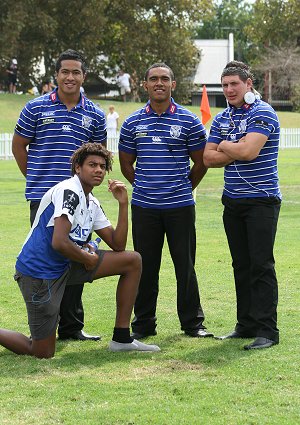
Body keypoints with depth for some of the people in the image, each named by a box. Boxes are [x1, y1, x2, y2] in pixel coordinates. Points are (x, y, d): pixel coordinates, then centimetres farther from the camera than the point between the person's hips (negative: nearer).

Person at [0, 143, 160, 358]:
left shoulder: (92, 203, 13)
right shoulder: (69, 191, -16)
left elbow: (118, 246, 11)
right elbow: (59, 243, -28)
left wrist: (123, 204, 2)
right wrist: (88, 258, -10)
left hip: (65, 266, 9)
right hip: (39, 271, -9)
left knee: (133, 261, 6)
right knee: (43, 353, -8)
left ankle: (121, 339, 7)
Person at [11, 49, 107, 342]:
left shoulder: (94, 115, 7)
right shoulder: (36, 108, 0)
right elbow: (19, 145, 8)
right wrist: (37, 178, 8)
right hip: (43, 197, -3)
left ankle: (72, 326, 15)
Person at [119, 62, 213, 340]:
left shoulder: (189, 121, 1)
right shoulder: (133, 123, 6)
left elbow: (200, 162, 9)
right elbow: (126, 163, 16)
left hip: (180, 205, -1)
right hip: (144, 207, 2)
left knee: (185, 266, 3)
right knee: (145, 267, 6)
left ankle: (193, 322, 14)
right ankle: (143, 324, 16)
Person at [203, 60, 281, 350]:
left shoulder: (262, 113, -10)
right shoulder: (222, 119, 12)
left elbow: (248, 151, -23)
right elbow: (208, 158, 6)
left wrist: (224, 146, -4)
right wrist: (236, 152, -9)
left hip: (261, 200, -7)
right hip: (233, 201, 7)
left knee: (261, 265, -8)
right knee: (241, 265, 10)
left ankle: (267, 330, -7)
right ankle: (246, 324, 17)